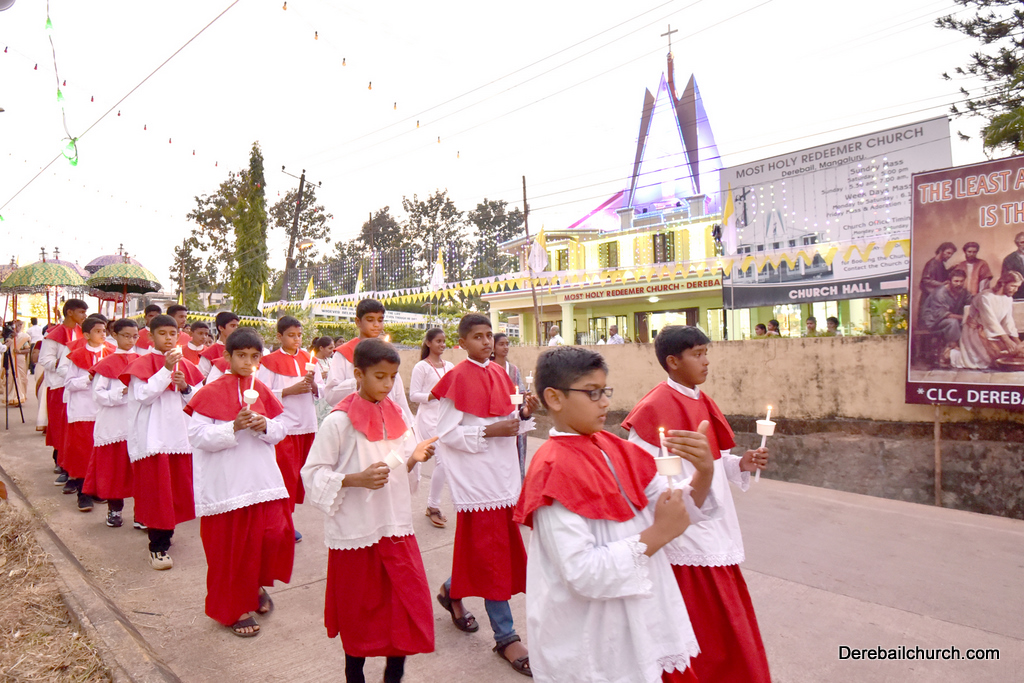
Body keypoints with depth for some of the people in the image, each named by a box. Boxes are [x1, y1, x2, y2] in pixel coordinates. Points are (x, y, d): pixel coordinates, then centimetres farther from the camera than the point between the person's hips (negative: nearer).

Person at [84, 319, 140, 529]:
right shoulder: (107, 363, 0)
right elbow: (98, 393, -4)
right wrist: (120, 393, -18)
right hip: (113, 423, -1)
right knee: (113, 467, 7)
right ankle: (114, 509, 23)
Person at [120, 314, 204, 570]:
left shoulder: (185, 365, 11)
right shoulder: (142, 364, -3)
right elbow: (143, 396, -16)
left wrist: (185, 388, -9)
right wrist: (166, 369, -20)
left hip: (180, 436, 5)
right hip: (152, 437, -5)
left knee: (176, 488, 12)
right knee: (156, 491, -5)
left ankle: (165, 533, 31)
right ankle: (158, 547, 3)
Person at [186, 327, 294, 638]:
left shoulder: (262, 390, 6)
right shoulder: (212, 392, -7)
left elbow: (282, 428, 10)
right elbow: (197, 435, -12)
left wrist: (266, 426, -10)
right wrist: (234, 427, -23)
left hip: (263, 479, 4)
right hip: (226, 482, -4)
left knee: (274, 534, -2)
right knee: (231, 546, 6)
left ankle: (257, 584, 28)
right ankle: (236, 608, 25)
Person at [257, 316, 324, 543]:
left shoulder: (308, 358, 11)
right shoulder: (270, 361, -3)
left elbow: (322, 389, 11)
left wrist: (313, 385, -10)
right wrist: (291, 390, -18)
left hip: (307, 424, 5)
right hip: (285, 426, -5)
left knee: (300, 472, 11)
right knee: (287, 474, -3)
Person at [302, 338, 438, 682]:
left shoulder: (396, 415, 3)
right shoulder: (339, 421, -13)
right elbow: (313, 475, -11)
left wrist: (414, 457, -8)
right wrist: (356, 479, -23)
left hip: (396, 524, 5)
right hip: (355, 531, -4)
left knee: (409, 605, 5)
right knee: (359, 614, 12)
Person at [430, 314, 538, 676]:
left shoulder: (499, 374, 9)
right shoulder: (458, 378, -11)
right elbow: (447, 433, -13)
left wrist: (524, 413, -5)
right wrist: (489, 431, -21)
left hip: (504, 471, 7)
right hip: (476, 476, -7)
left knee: (501, 546, 16)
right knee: (490, 553, 0)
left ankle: (452, 591, 41)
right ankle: (506, 637, 12)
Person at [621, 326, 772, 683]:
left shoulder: (701, 402, 9)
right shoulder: (655, 407, -17)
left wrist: (742, 463, -1)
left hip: (715, 529, 8)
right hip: (683, 532, -8)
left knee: (724, 622, 19)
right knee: (697, 625, 5)